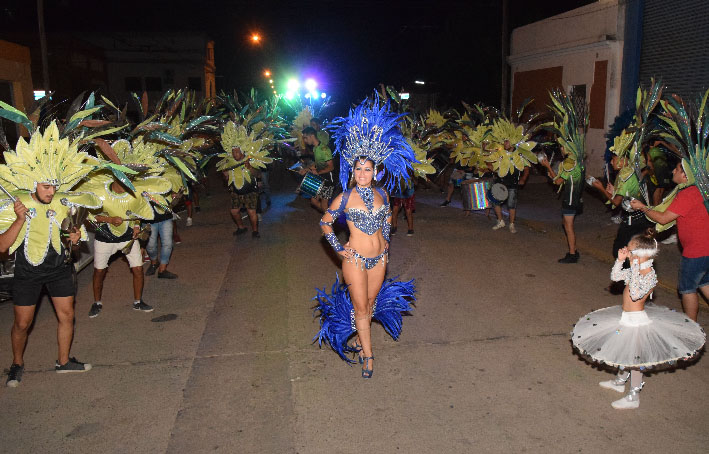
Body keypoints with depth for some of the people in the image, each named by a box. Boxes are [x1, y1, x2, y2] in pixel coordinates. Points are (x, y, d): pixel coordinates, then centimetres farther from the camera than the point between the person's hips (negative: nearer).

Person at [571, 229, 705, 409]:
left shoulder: (650, 276, -24)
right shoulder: (636, 270, 1)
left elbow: (635, 295, -35)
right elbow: (615, 276, 14)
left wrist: (635, 269, -35)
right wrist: (620, 260, -2)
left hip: (636, 321, -9)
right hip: (626, 319, 9)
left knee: (634, 357, 3)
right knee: (624, 352, 24)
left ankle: (633, 397, 16)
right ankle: (620, 381, 44)